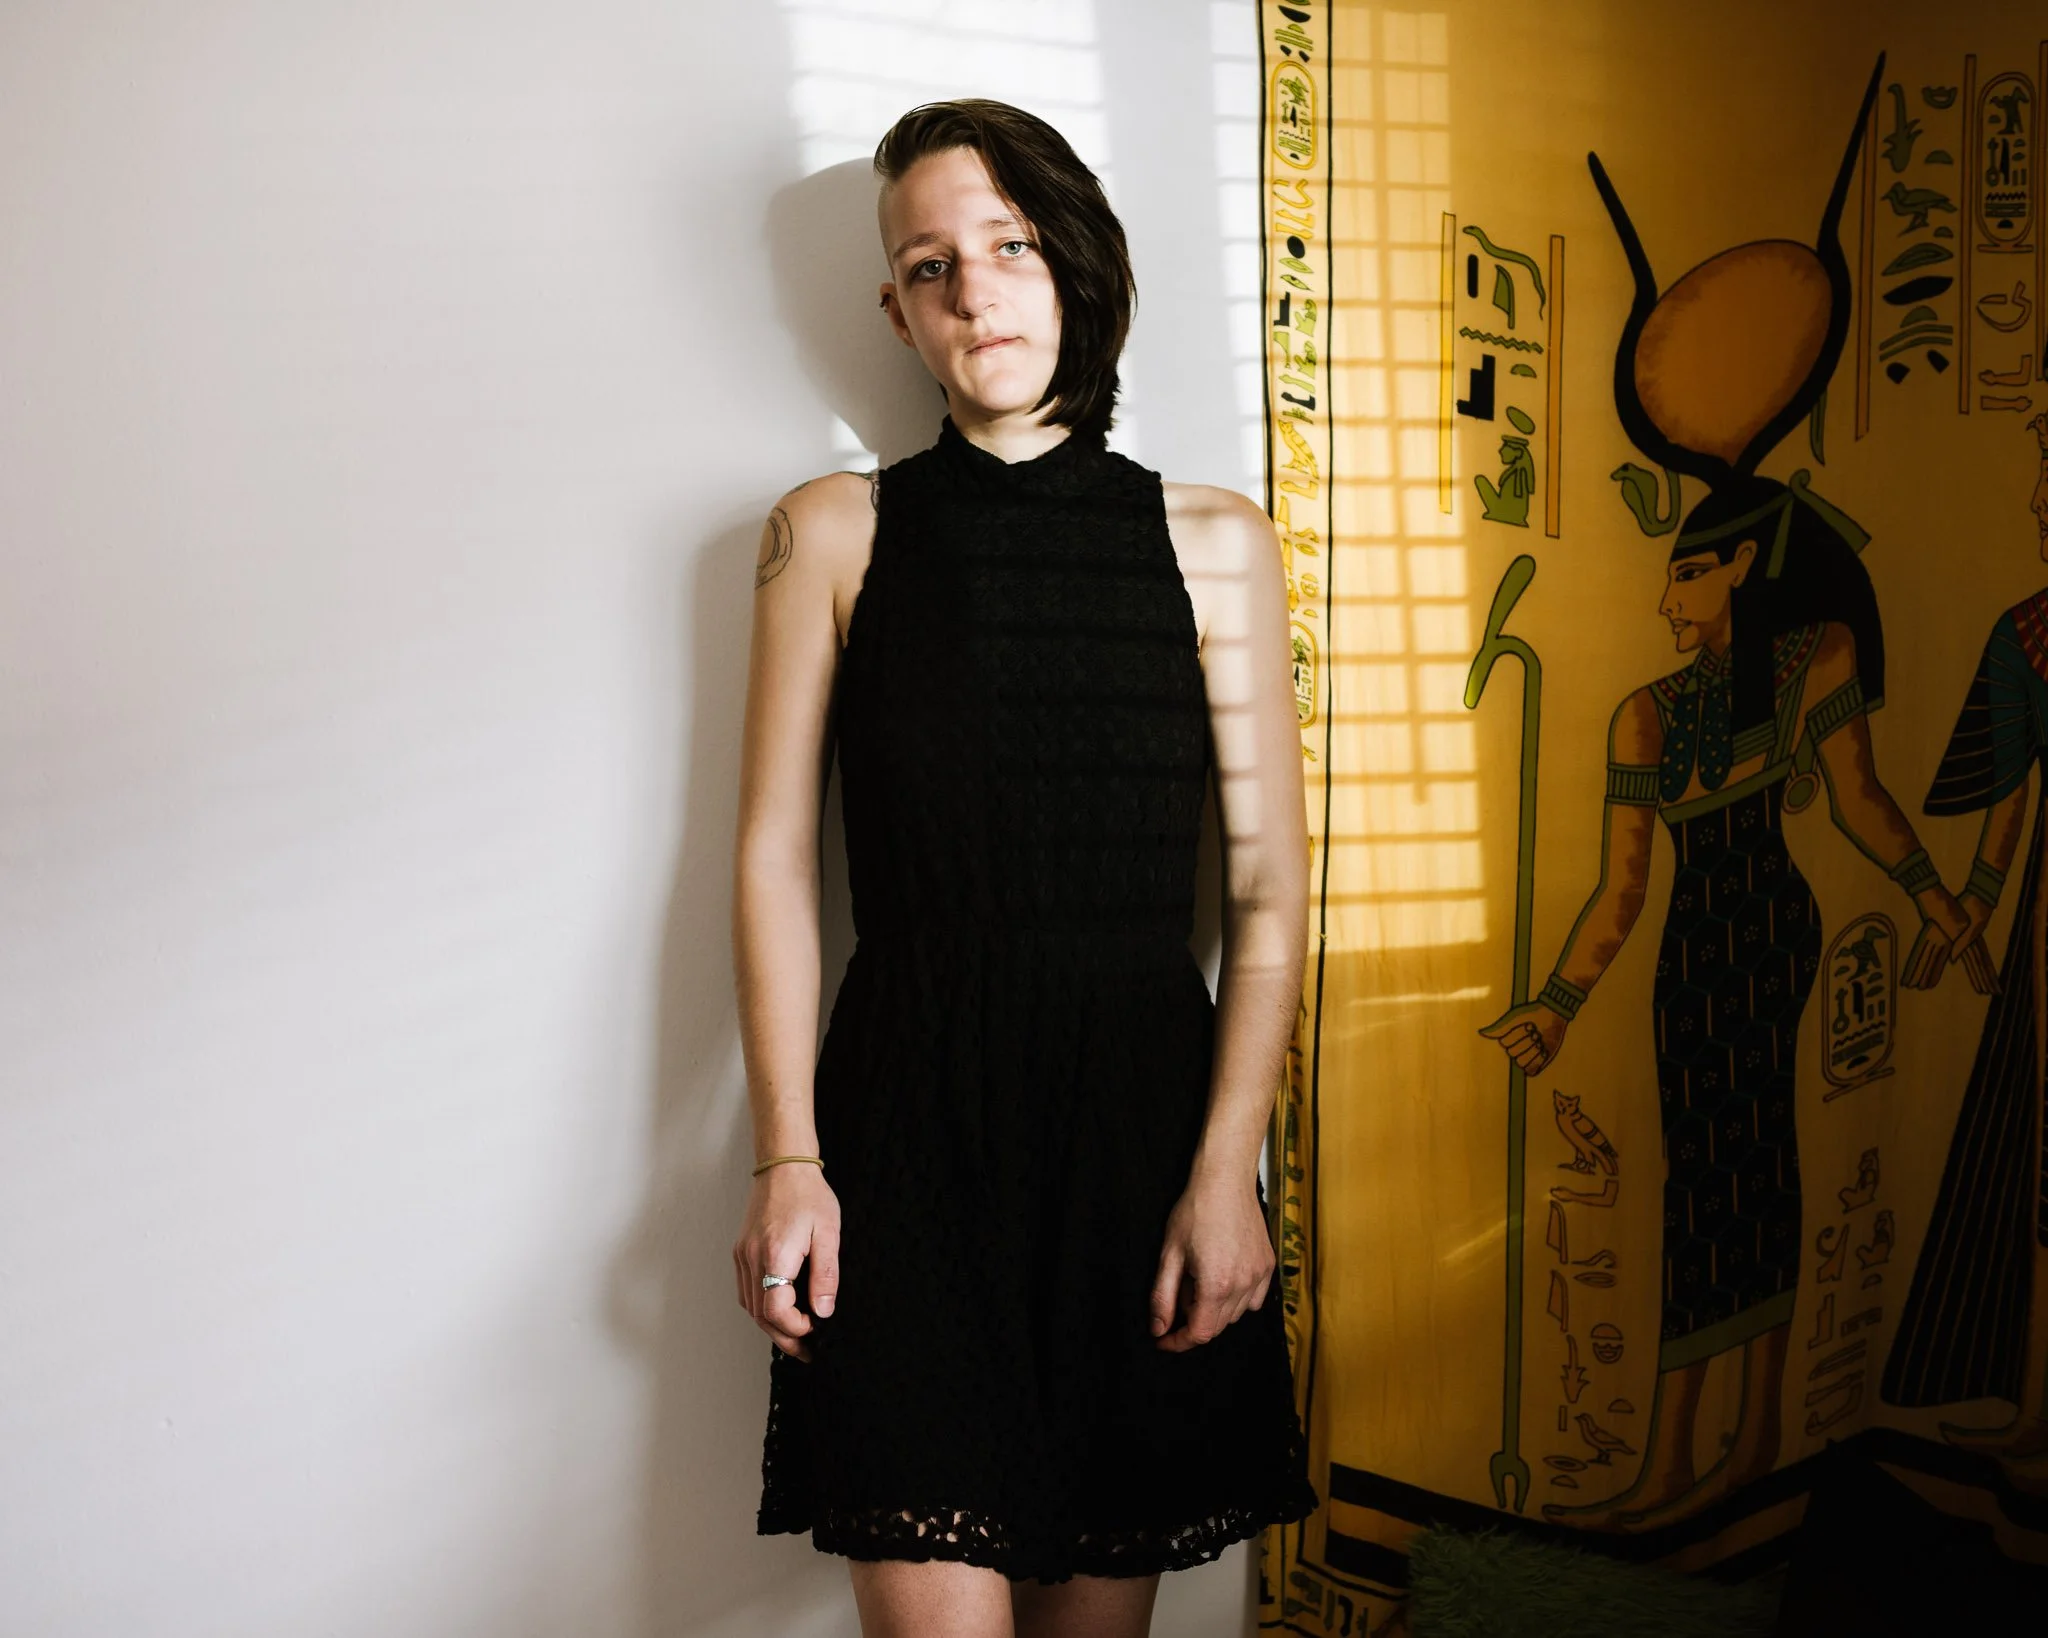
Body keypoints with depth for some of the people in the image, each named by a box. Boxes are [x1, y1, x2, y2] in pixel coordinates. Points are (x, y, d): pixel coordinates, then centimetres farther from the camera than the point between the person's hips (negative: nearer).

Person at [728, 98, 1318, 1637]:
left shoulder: (1213, 543, 6)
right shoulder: (833, 532, 6)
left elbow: (1270, 889, 4)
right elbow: (775, 858, 4)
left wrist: (1227, 1169, -6)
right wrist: (788, 1157, -5)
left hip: (1147, 1119, 1)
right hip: (909, 1126, -1)